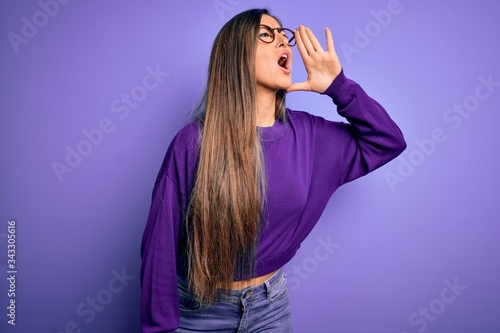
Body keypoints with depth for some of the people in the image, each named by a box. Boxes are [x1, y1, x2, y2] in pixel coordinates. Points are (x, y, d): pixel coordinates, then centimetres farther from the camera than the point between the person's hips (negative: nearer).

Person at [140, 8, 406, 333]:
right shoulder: (195, 140, -20)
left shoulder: (307, 133, -7)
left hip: (271, 304, 4)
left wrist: (337, 85, -11)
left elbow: (389, 141, 1)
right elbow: (161, 241, -16)